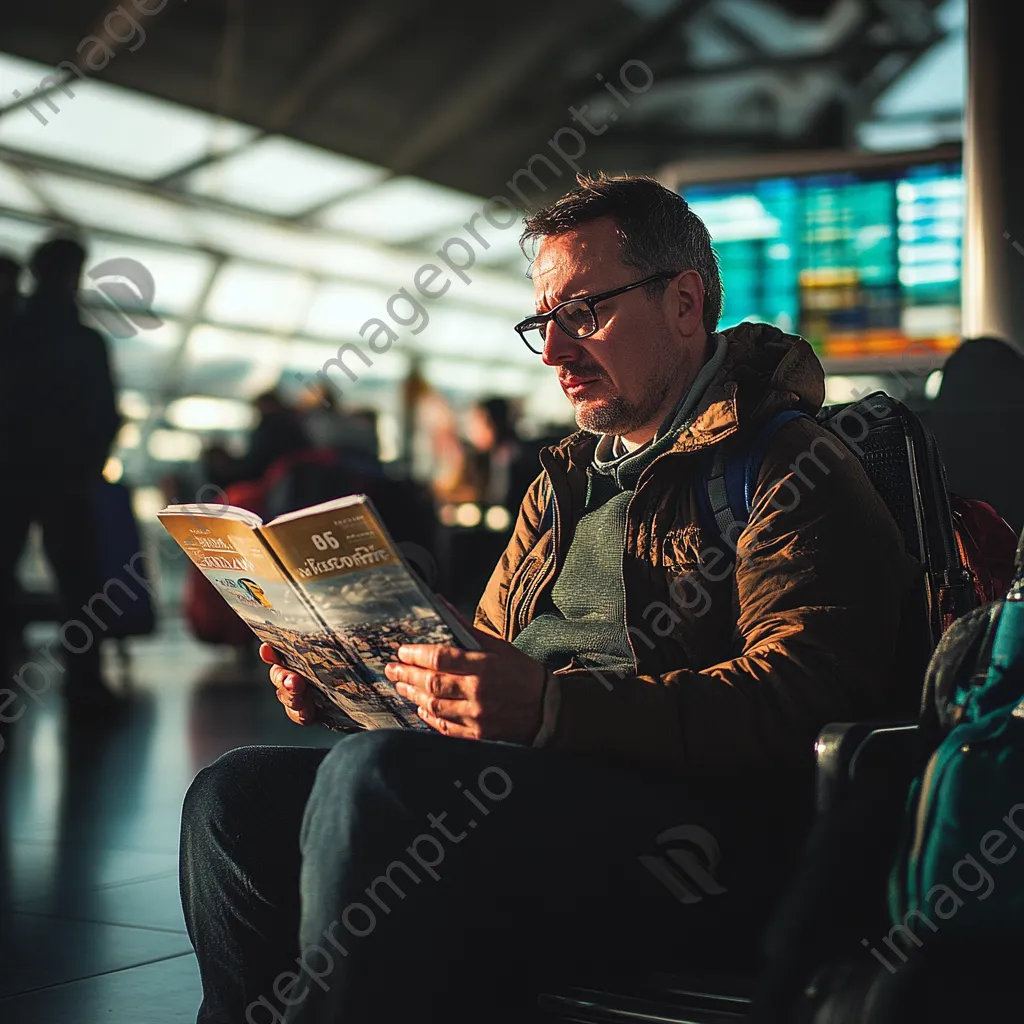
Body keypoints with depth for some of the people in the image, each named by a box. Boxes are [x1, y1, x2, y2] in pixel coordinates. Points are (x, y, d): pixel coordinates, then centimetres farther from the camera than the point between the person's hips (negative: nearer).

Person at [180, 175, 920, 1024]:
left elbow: (799, 700, -17)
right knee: (234, 797, -8)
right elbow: (490, 647, 29)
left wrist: (554, 708, -27)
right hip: (528, 784, 8)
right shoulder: (563, 483, 25)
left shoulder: (788, 470, -3)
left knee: (371, 781, -30)